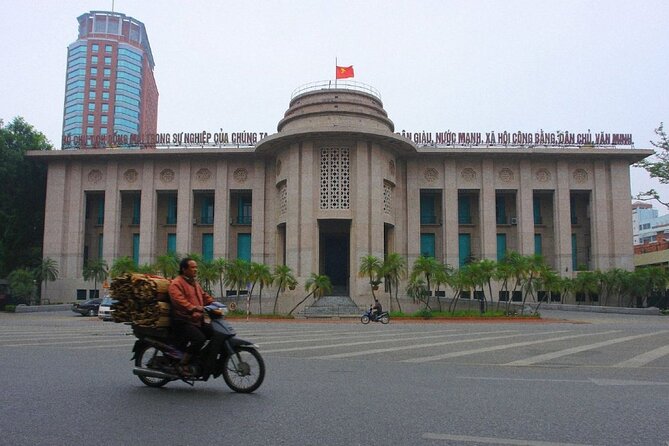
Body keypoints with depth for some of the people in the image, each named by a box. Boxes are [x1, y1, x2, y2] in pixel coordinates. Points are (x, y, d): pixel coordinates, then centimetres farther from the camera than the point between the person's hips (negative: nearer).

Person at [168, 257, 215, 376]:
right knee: (199, 338, -29)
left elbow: (205, 297, 23)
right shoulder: (176, 284, -6)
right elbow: (179, 300, -22)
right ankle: (184, 365, -15)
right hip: (183, 322, -9)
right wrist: (193, 309, -35)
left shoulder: (195, 284, 24)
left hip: (197, 321, 9)